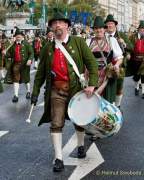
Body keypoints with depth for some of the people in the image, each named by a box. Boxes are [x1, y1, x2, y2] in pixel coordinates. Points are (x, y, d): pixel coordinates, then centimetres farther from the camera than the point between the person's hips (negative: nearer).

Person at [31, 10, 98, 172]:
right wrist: (35, 92, 6)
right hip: (56, 90, 1)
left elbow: (92, 63, -5)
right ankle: (58, 158, 1)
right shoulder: (48, 48, 8)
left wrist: (92, 84, -17)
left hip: (76, 88, -1)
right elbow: (41, 72, 11)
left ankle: (81, 146, 39)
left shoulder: (79, 42, -1)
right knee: (56, 123, -4)